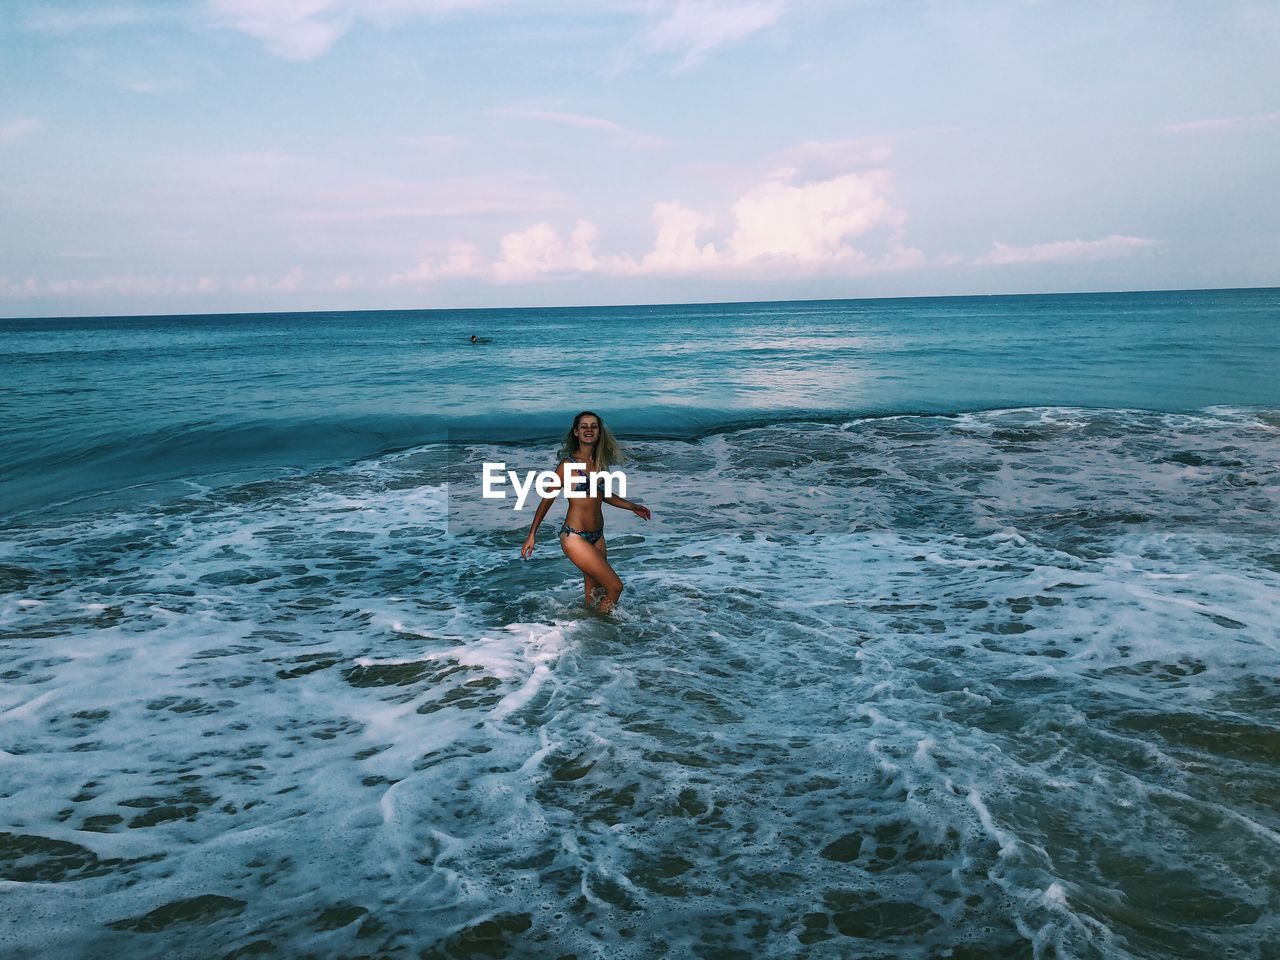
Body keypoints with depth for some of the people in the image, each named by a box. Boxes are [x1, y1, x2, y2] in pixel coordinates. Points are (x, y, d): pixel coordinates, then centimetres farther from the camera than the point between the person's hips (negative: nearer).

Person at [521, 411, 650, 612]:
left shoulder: (599, 462, 8)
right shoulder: (569, 464, -11)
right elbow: (547, 500, -6)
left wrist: (632, 507, 26)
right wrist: (532, 534, -5)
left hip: (597, 536, 6)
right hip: (574, 537, -6)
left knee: (594, 592, 12)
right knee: (615, 586, -9)